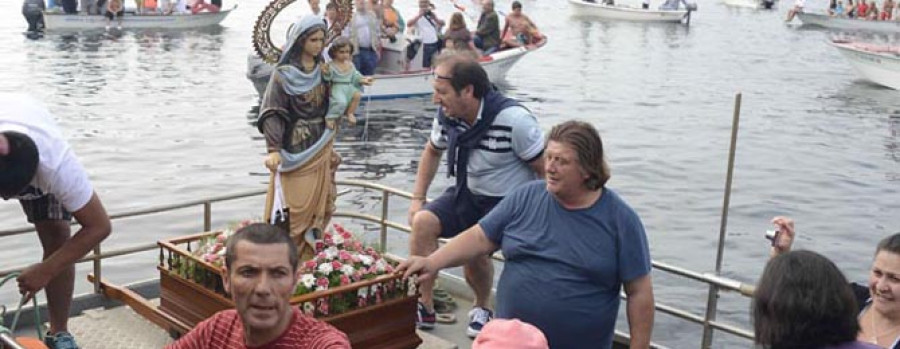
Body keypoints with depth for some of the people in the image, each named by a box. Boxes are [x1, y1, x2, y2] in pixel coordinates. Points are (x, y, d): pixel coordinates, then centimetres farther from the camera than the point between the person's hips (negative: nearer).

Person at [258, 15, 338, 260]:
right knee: (294, 206, -3)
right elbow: (271, 113, -15)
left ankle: (308, 255, 20)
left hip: (320, 149, 6)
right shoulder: (284, 74, -10)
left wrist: (329, 147, 15)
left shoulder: (323, 70, 7)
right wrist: (273, 149, -25)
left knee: (317, 204, 9)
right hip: (295, 149, -6)